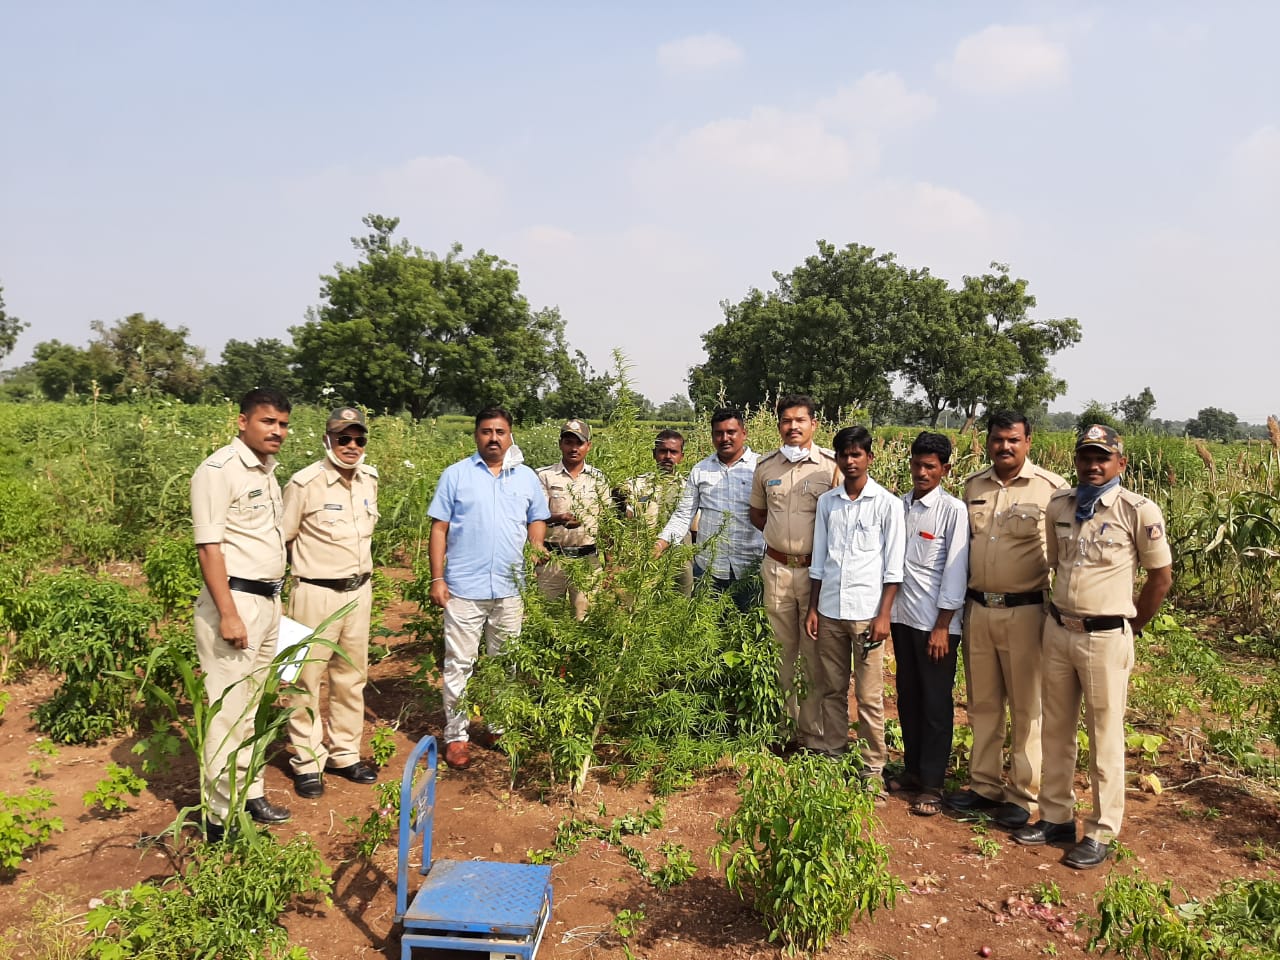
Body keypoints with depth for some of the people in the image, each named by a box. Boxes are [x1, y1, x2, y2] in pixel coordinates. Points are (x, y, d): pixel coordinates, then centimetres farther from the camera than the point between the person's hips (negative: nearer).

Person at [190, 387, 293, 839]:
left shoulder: (266, 470, 13)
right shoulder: (219, 470, -13)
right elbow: (209, 547, -17)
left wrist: (274, 600, 16)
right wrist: (228, 614, -21)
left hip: (268, 602, 8)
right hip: (235, 600, -8)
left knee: (251, 705, 17)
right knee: (228, 712, -3)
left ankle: (249, 792, 28)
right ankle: (219, 816, 7)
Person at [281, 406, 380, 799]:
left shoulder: (369, 479, 5)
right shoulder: (305, 483, -14)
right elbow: (283, 539, -5)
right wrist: (313, 566, 2)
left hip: (359, 591, 6)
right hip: (316, 594, -6)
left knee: (352, 677, 14)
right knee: (308, 679, 3)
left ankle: (345, 754, 27)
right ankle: (307, 763, 17)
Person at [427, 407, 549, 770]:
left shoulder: (527, 477, 10)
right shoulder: (455, 474, 1)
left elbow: (537, 520, 17)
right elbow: (439, 528, 0)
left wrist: (536, 547, -4)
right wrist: (437, 579, -7)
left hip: (510, 589, 3)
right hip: (464, 589, -3)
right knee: (459, 664, 1)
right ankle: (456, 736, 11)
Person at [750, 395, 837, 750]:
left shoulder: (832, 466, -5)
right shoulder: (766, 466, 6)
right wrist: (784, 534, 6)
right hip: (777, 568, 4)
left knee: (816, 654, 2)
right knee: (781, 651, 13)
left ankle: (817, 734, 12)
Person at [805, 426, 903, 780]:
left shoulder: (887, 503, -4)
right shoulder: (826, 502, 7)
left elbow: (893, 567, -4)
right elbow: (818, 562, 11)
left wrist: (883, 615, -9)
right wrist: (812, 609, 7)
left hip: (866, 612, -4)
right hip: (829, 611, 4)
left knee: (869, 697, 3)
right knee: (831, 689, 12)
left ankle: (873, 767, 14)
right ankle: (832, 755, 24)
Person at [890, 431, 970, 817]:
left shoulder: (953, 510, -10)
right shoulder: (900, 506, 6)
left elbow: (956, 571, -12)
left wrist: (942, 627, -13)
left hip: (936, 623, -5)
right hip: (903, 616, 5)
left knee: (936, 703, 3)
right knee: (908, 697, 14)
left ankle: (931, 785, 13)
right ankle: (913, 770, 28)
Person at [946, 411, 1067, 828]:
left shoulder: (1052, 488, -8)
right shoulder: (973, 486, 7)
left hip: (1025, 612, -5)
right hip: (978, 609, 5)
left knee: (1027, 707, 6)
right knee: (982, 703, 14)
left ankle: (1024, 793, 20)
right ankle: (984, 785, 27)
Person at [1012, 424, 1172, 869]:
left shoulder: (1139, 511, -11)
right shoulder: (1059, 504, 4)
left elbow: (1161, 576, -3)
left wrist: (1127, 627, 2)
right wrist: (1065, 612, 14)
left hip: (1105, 638, -5)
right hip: (1057, 630, 5)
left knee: (1105, 738, 5)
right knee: (1056, 730, 14)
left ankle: (1101, 833, 18)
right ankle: (1056, 816, 29)